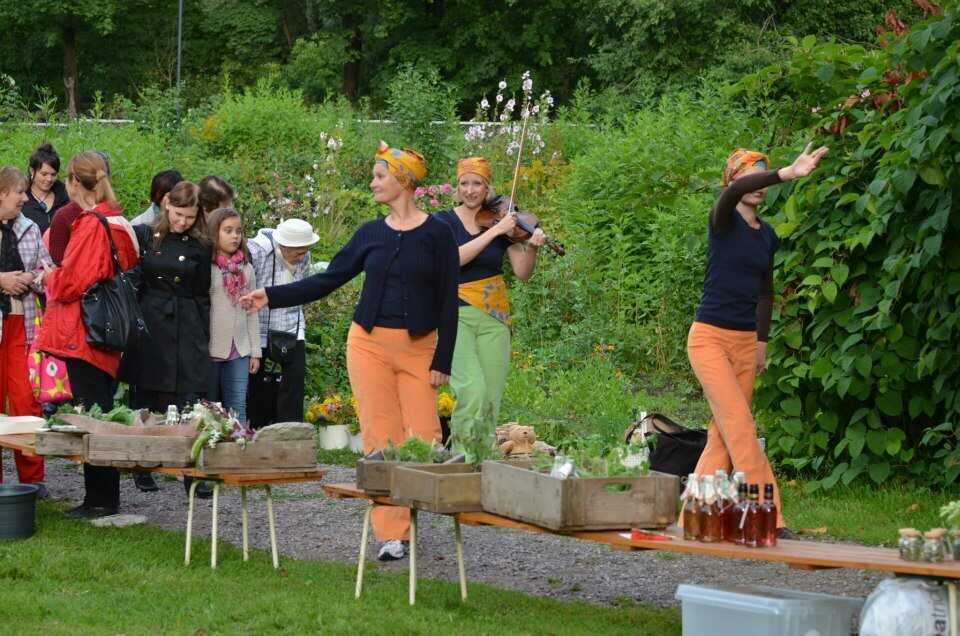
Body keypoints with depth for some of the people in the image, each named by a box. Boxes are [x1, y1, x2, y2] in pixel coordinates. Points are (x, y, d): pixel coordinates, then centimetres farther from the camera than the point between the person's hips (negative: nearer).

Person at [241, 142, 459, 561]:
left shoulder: (436, 234, -2)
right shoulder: (370, 234, 9)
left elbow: (449, 301, -2)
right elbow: (327, 281, 11)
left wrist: (442, 361, -7)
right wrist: (272, 297, 3)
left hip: (418, 348, -3)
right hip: (370, 343, 3)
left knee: (423, 440, -9)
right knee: (380, 440, -2)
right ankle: (392, 534, 1)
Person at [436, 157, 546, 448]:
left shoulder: (504, 222, 9)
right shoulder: (444, 221, 2)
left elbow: (522, 273, 2)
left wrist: (532, 247, -17)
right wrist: (495, 231, -21)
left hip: (494, 318, 3)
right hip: (455, 315, -3)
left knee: (490, 400, -2)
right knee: (472, 389, -23)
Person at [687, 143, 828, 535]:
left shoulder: (766, 235, 12)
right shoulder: (724, 222, -7)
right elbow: (735, 192, -31)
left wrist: (762, 342, 14)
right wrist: (788, 174, -43)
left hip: (745, 342, 7)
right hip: (710, 337, -7)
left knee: (724, 431, 4)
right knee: (741, 427, -14)